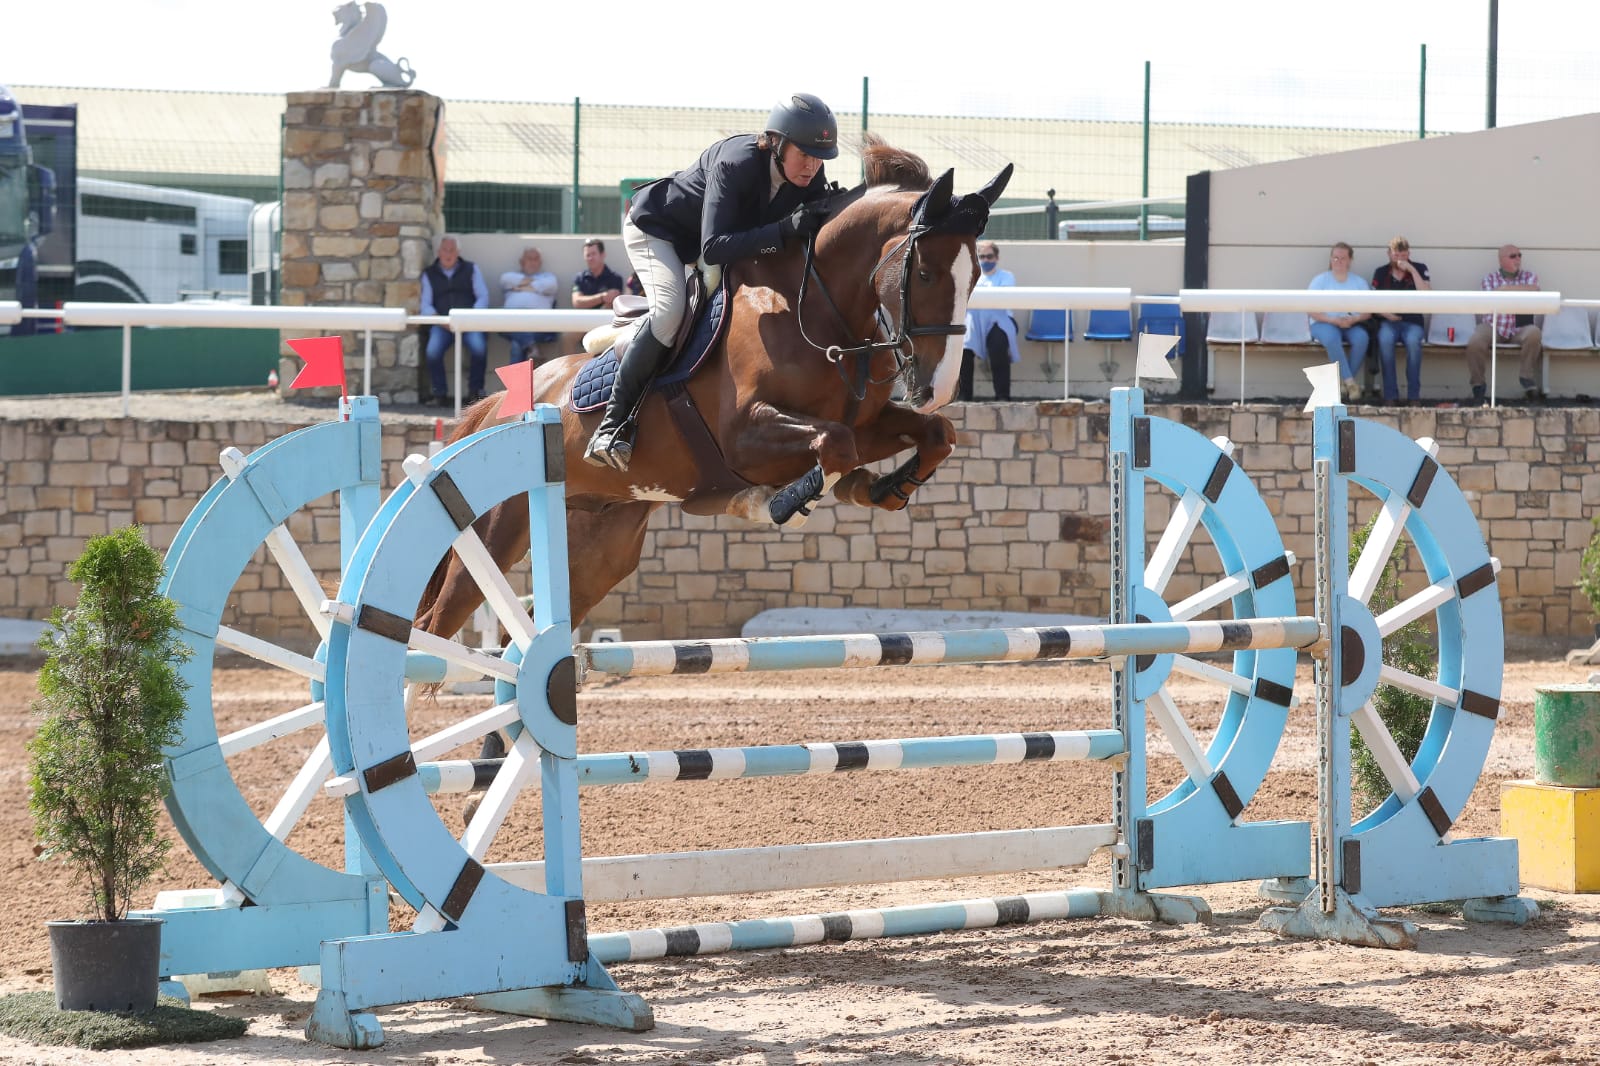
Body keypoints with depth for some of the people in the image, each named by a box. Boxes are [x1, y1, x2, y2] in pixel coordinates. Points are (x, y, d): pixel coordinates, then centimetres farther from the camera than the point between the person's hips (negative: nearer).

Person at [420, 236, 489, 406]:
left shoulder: (471, 269, 15)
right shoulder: (430, 274, 16)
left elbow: (483, 297, 7)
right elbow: (426, 305, 8)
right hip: (441, 324, 0)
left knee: (479, 348, -32)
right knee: (433, 351, -31)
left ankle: (475, 391, -12)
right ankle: (440, 393, -15)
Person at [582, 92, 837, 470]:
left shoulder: (812, 180, -19)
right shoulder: (736, 163, -40)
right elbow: (713, 247, -46)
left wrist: (820, 220, -36)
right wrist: (785, 231, -55)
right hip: (655, 227, -8)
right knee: (670, 311, -29)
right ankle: (612, 423, -25)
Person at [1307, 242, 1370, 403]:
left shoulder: (1359, 282, 13)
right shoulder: (1320, 280, 6)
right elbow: (1312, 311, -3)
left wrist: (1354, 319, -16)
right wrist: (1333, 320, -18)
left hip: (1352, 325, 2)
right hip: (1324, 324, -2)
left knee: (1362, 338, -33)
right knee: (1332, 338, -38)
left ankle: (1346, 381, -23)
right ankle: (1351, 382, -37)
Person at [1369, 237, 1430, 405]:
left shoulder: (1420, 269, 7)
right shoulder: (1381, 273, 12)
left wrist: (1412, 270, -12)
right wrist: (1384, 313, -11)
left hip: (1412, 322, -1)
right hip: (1388, 321, 1)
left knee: (1413, 341, -36)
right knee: (1385, 340, -35)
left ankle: (1413, 396, -30)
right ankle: (1390, 395, -30)